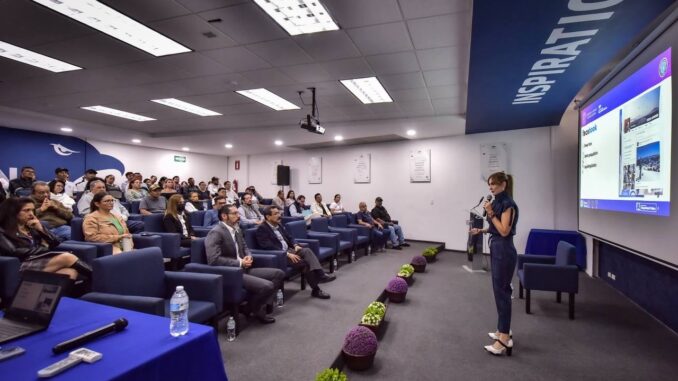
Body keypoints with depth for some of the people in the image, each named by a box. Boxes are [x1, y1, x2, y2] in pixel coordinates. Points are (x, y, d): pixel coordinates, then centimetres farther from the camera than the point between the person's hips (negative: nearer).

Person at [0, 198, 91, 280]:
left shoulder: (31, 227, 24)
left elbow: (55, 243, 18)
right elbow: (14, 252, -7)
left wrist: (41, 229, 4)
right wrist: (44, 248, 1)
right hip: (25, 266, -5)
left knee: (71, 272, -33)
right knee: (67, 257, -32)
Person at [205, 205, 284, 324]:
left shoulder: (237, 230, 13)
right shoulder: (216, 233, -15)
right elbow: (214, 259, -24)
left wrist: (248, 256, 0)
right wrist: (240, 263, -19)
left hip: (243, 269, 10)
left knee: (279, 274, 2)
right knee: (267, 286, -25)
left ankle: (256, 305, 7)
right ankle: (253, 308, 6)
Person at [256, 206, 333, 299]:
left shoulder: (279, 225, 15)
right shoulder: (262, 229, -11)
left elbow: (289, 237, 21)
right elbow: (269, 247, -21)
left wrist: (295, 245, -2)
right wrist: (287, 254, -25)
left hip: (289, 250, 8)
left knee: (307, 250, -20)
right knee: (305, 263, -23)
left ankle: (320, 275, -34)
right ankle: (316, 290, -14)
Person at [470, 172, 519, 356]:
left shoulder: (508, 203, -16)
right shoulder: (497, 202, 13)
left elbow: (504, 231, -21)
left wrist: (491, 213, -18)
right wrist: (481, 230, 14)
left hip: (504, 251, -10)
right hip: (496, 249, 10)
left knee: (501, 292, -6)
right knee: (500, 290, 16)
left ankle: (505, 340, 0)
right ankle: (504, 330, 28)